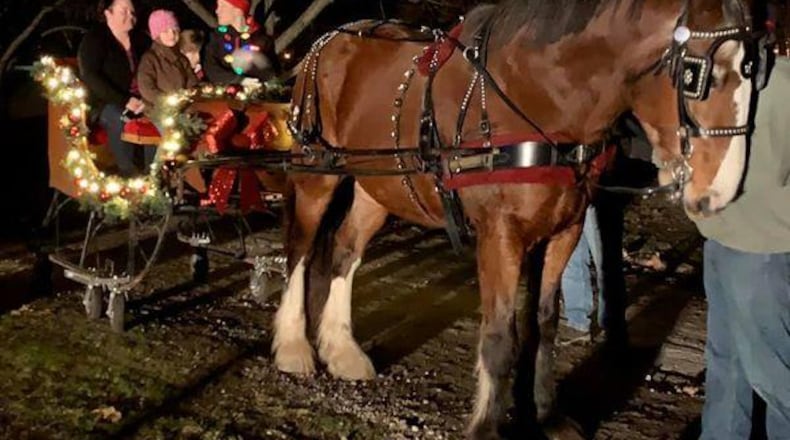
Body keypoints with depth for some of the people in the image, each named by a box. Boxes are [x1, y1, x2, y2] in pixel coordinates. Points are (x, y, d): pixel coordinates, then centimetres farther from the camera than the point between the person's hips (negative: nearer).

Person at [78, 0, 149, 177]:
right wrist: (124, 101, -25)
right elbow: (91, 78, -17)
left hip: (138, 99, 5)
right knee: (119, 120, -38)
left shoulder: (139, 39, 11)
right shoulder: (94, 39, -6)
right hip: (106, 101, -5)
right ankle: (129, 174, -29)